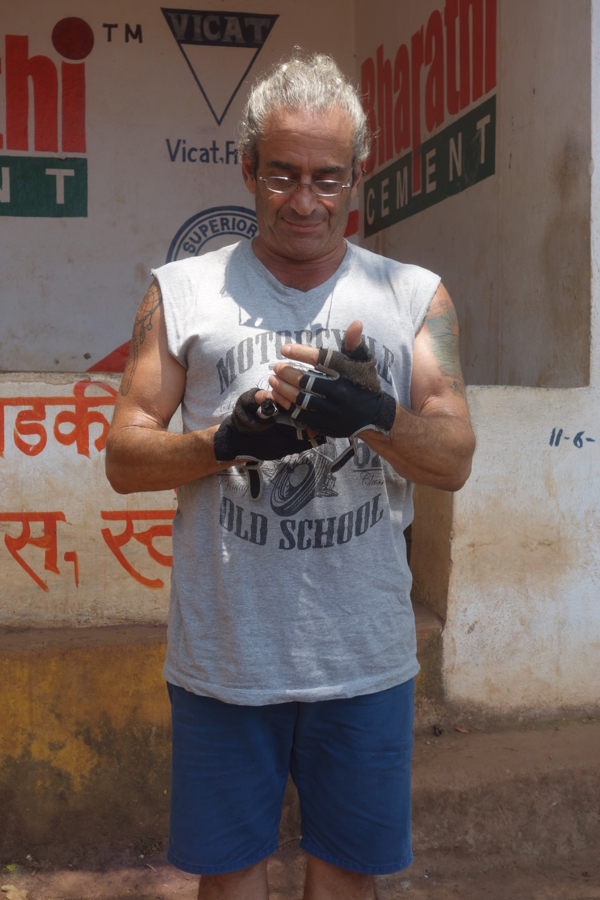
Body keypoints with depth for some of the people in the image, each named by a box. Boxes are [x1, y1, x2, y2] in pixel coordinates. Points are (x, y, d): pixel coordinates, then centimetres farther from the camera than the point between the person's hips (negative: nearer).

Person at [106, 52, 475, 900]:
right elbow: (125, 457, 0)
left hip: (365, 656, 1)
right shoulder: (182, 292, 2)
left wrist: (371, 414, -24)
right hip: (223, 653, 0)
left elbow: (454, 461, -3)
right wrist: (227, 441, -19)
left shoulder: (414, 296, 3)